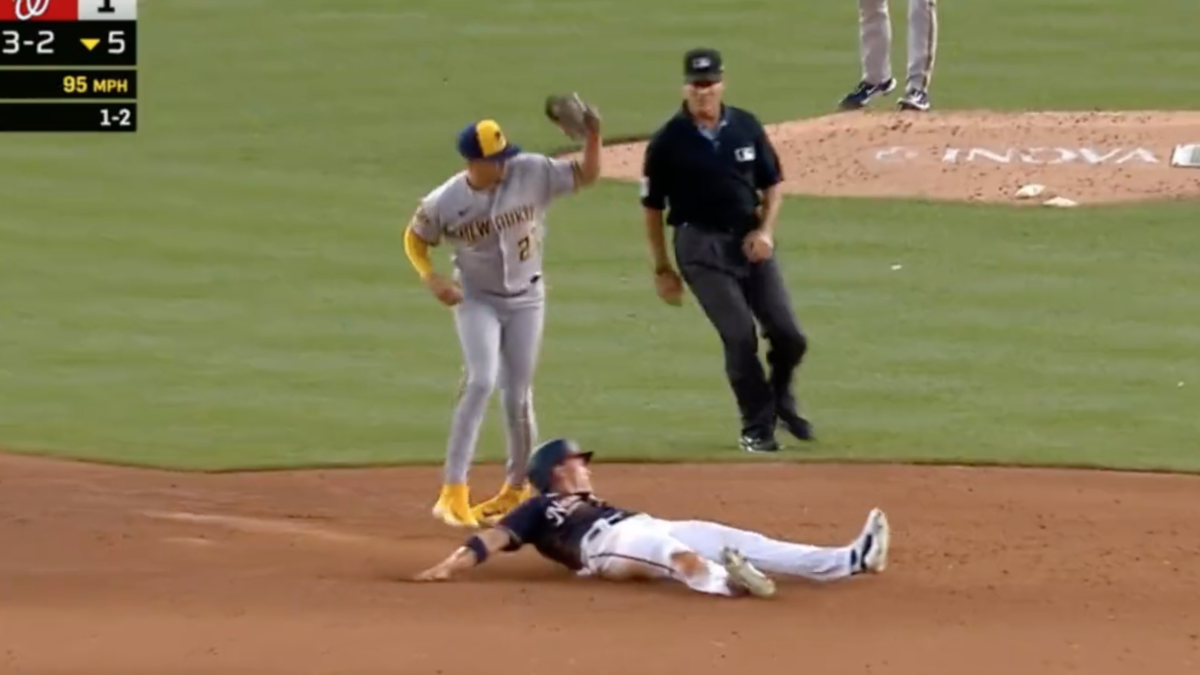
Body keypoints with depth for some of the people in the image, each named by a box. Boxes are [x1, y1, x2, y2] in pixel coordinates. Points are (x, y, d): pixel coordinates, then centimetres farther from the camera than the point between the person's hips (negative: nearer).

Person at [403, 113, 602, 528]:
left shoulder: (532, 174, -15)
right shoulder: (445, 202, -17)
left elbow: (587, 175, -9)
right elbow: (414, 238, -1)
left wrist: (592, 135, -27)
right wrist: (430, 278, -17)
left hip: (525, 299, 2)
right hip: (476, 300, -2)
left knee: (518, 396, 6)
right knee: (482, 382, -20)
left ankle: (517, 488, 26)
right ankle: (453, 491, -18)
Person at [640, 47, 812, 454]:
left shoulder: (746, 127, 4)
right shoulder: (668, 142, -6)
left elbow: (772, 183, 13)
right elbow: (652, 207, 1)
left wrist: (765, 230, -3)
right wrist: (662, 269, 1)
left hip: (751, 241, 4)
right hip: (701, 247, -4)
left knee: (788, 336, -1)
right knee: (740, 337, -11)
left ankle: (781, 402, 28)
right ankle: (757, 426, 5)